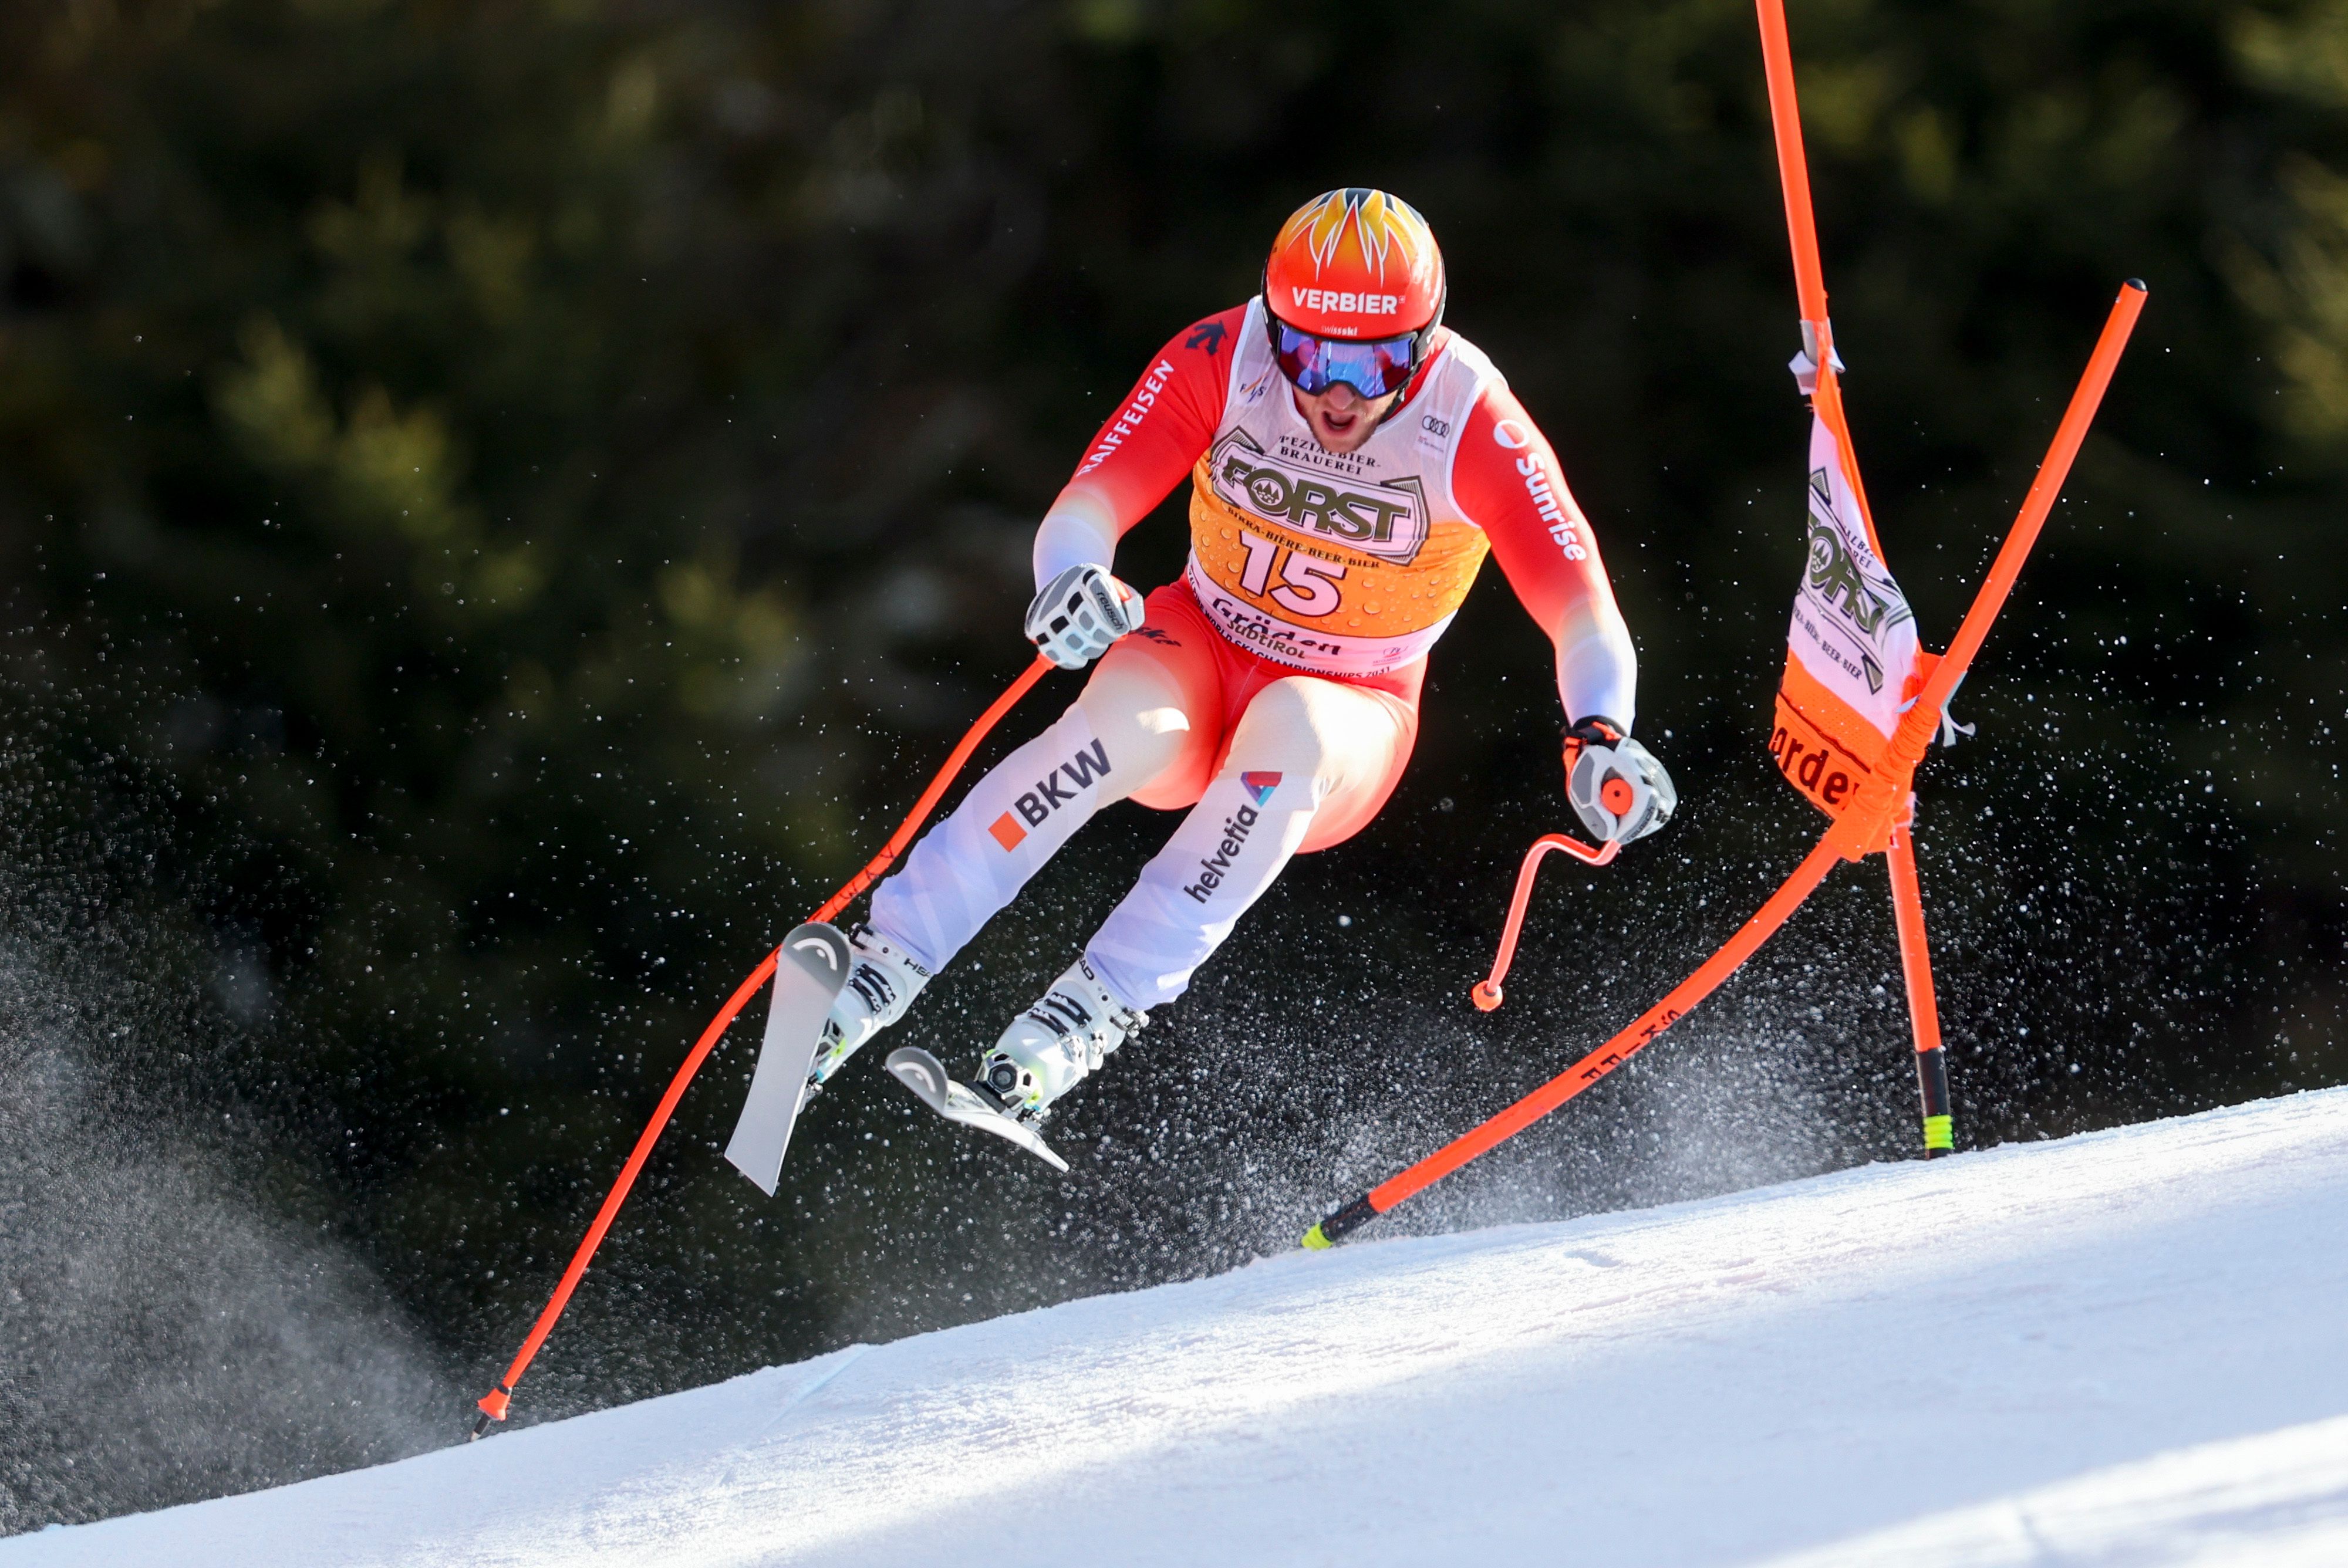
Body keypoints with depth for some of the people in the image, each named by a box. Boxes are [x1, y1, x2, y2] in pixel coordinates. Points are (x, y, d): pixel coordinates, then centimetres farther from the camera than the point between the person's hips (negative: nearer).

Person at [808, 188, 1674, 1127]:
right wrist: (1070, 583, -46)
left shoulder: (1475, 429, -22)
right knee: (1125, 720, -35)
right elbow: (1085, 511, -22)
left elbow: (1580, 607, -22)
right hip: (1201, 658, 1)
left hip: (1350, 710, -1)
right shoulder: (1221, 363, -18)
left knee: (1290, 729, -37)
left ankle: (1094, 1010, -35)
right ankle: (887, 959, -31)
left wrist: (1600, 734, -42)